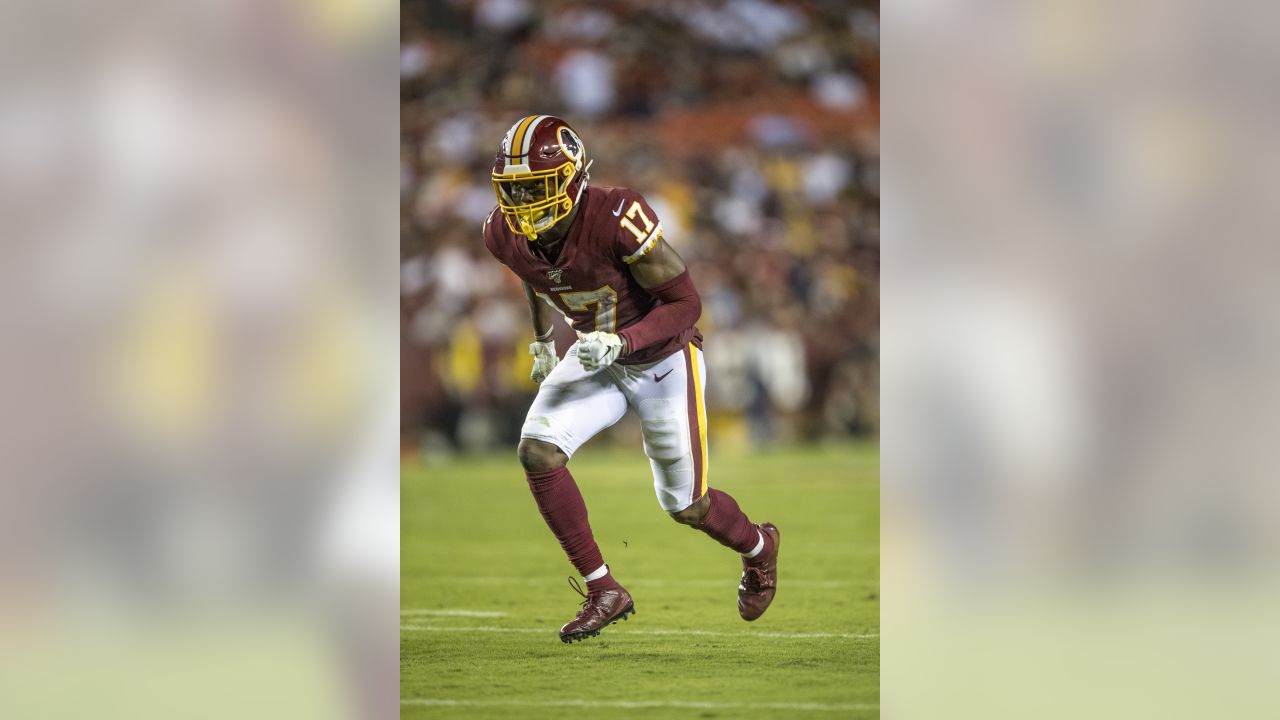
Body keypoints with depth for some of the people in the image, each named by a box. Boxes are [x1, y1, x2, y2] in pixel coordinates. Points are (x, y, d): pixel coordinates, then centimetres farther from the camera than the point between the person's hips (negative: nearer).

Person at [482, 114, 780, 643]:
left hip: (663, 359, -5)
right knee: (538, 451, -18)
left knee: (685, 505, 7)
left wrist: (620, 343, -38)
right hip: (597, 358, 5)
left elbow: (686, 303, -26)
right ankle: (603, 591, -5)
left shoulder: (617, 220, -35)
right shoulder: (506, 235, -16)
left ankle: (757, 547, 44)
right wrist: (542, 340, 14)